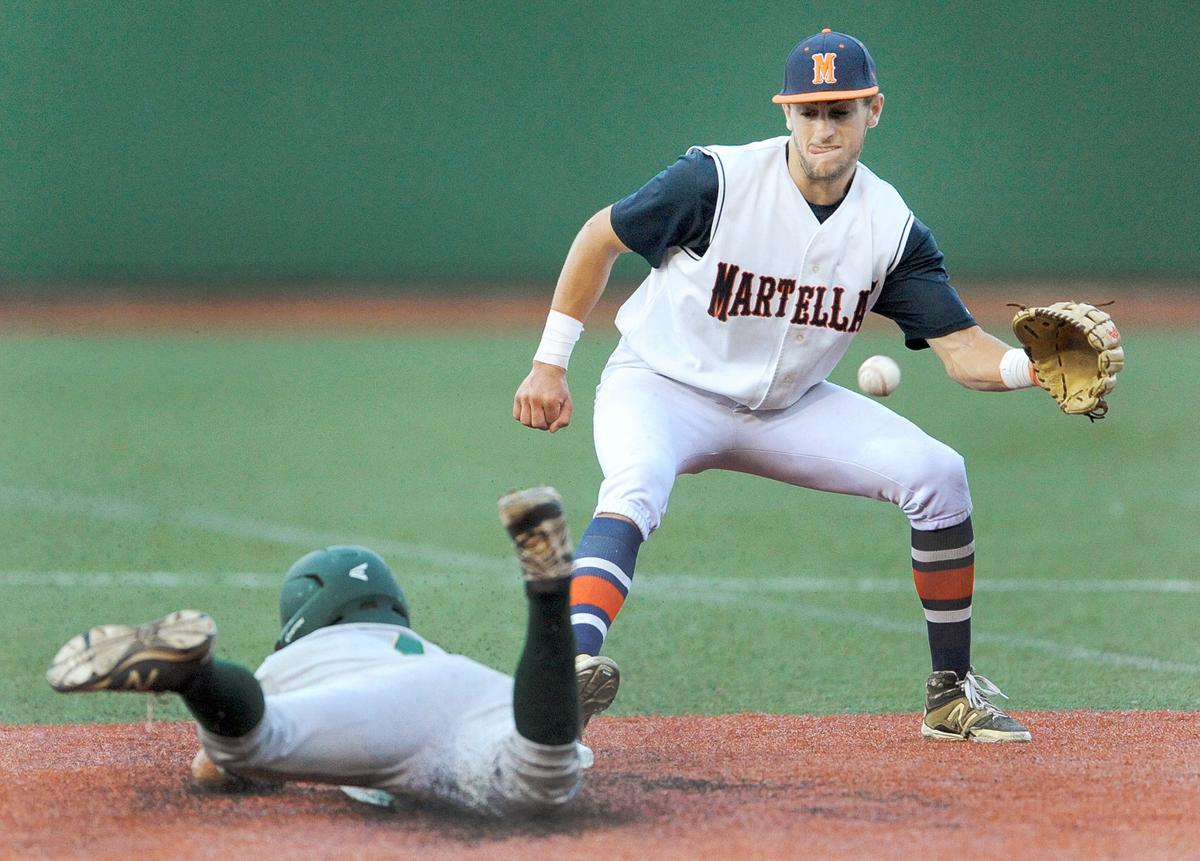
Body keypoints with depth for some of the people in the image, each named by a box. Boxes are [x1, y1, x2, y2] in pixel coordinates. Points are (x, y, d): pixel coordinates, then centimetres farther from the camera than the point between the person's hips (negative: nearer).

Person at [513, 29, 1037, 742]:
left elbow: (962, 349, -14)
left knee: (937, 473, -11)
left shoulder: (893, 228, -11)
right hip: (663, 387, -4)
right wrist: (550, 364, -9)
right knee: (635, 488, -37)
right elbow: (601, 237, -9)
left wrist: (1032, 367, -36)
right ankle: (572, 665, -55)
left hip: (787, 408, 4)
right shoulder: (718, 182, -22)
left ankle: (952, 693, 1)